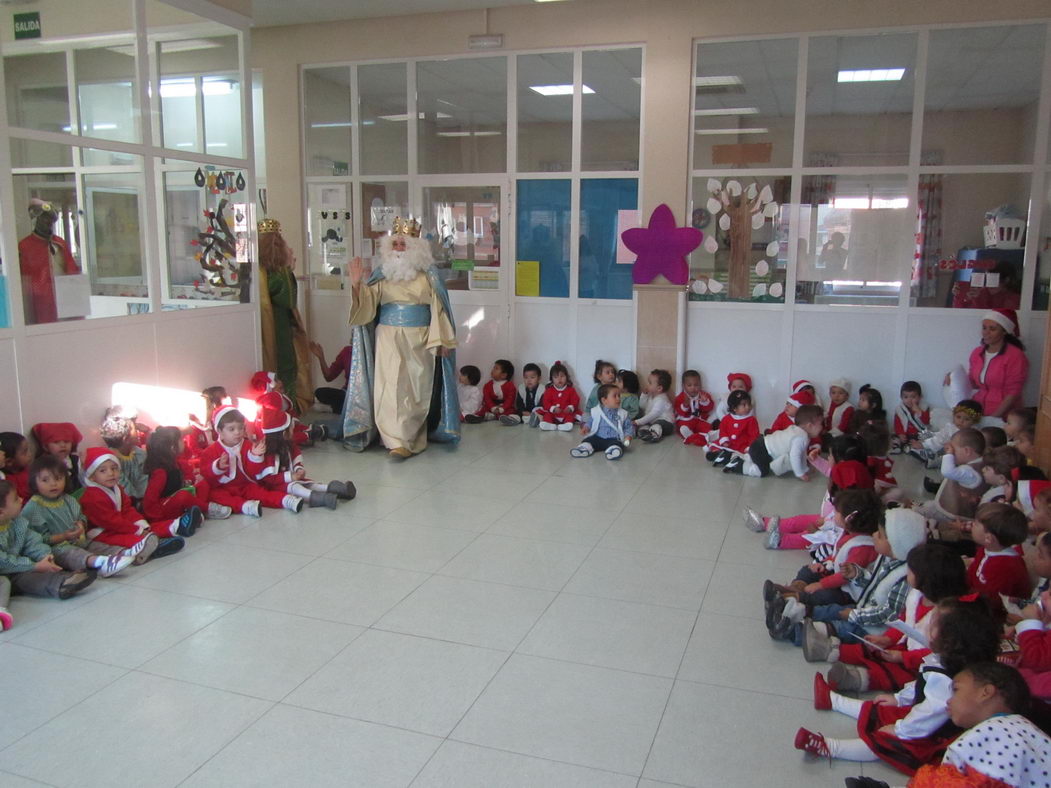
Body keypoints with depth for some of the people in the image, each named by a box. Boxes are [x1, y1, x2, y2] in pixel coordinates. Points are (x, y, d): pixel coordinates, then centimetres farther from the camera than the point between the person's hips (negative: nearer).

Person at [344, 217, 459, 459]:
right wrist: (357, 285, -18)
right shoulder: (382, 274, 5)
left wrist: (441, 341, -4)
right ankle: (397, 441, -1)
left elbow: (438, 308, 0)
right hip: (389, 339, 2)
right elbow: (367, 305, 0)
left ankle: (410, 440, 11)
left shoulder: (428, 275, 0)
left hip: (419, 340, -1)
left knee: (416, 389, 2)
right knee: (389, 387, -5)